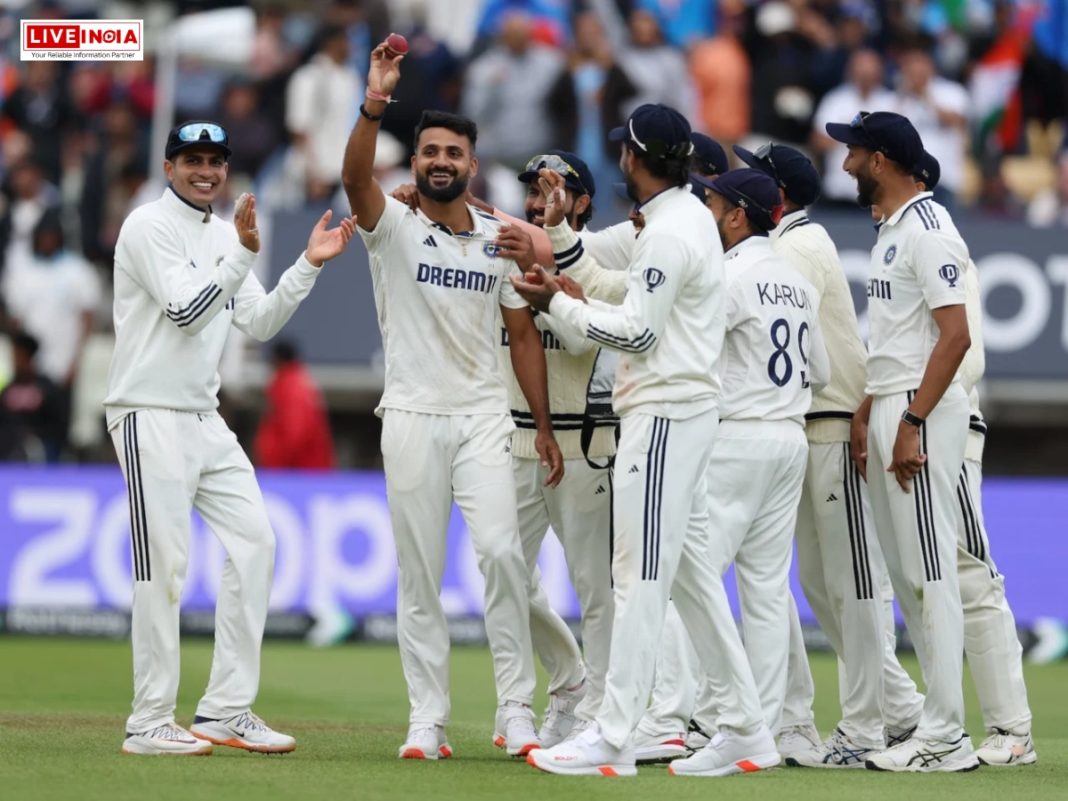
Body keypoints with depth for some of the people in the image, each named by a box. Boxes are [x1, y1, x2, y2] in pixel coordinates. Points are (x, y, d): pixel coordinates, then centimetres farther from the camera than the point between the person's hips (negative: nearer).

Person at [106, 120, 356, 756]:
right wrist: (244, 254, -25)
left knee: (255, 542, 3)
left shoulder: (225, 236, 15)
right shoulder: (150, 227, -9)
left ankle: (227, 709, 9)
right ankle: (151, 723, -3)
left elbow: (259, 323, 12)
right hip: (151, 417, -8)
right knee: (164, 565, -8)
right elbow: (185, 310, -20)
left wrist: (309, 265, 3)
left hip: (206, 419, 8)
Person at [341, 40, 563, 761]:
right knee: (420, 571, 1)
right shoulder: (394, 228, 0)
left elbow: (523, 335, 13)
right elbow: (355, 176, -21)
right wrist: (375, 105, -38)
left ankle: (516, 710, -8)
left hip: (484, 416, 1)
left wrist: (544, 426, 8)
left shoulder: (502, 240, 9)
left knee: (501, 550, -13)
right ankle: (427, 721, 4)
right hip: (413, 418, -1)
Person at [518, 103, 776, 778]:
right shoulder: (687, 217, 16)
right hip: (686, 412, 10)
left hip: (664, 414, -10)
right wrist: (558, 227, 15)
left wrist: (557, 303, -8)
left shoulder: (669, 232, -15)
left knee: (641, 576, -10)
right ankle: (747, 730, 12)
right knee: (690, 572, 12)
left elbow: (636, 332, -17)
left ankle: (613, 739, -10)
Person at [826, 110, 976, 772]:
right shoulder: (891, 231, 17)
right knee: (905, 574, 11)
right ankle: (941, 715, 14)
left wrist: (912, 422, -23)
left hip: (923, 415, -11)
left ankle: (944, 739, -10)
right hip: (889, 413, 11)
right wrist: (867, 412, 17)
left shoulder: (927, 231, -14)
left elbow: (955, 335, -21)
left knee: (930, 573, -10)